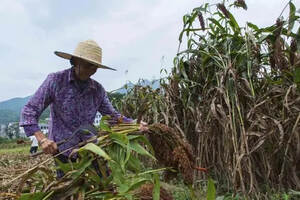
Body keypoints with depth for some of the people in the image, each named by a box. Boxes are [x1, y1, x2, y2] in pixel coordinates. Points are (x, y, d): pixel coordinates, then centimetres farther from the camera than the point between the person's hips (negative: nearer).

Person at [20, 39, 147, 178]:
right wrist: (42, 139, -24)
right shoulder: (55, 80, -10)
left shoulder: (98, 89, 0)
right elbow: (29, 111, -10)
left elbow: (112, 115, 5)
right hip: (64, 150, -2)